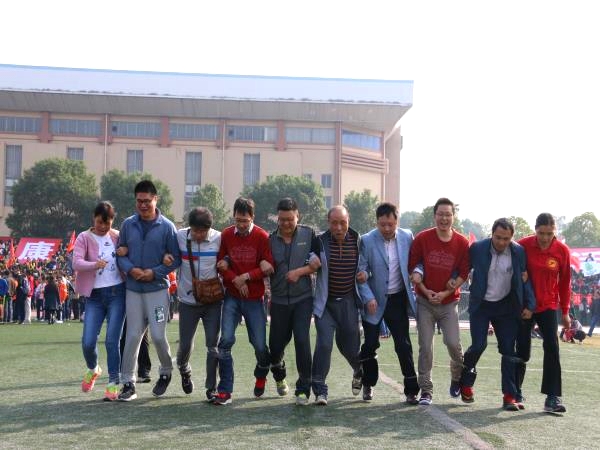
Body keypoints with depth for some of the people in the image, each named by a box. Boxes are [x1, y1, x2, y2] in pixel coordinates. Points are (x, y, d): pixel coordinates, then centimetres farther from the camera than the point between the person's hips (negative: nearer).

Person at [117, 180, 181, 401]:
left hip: (157, 289, -2)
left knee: (158, 335, -5)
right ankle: (128, 383, 11)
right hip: (133, 289, 2)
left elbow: (176, 258, -2)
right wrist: (130, 269, -10)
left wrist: (155, 272, -13)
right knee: (133, 336, 3)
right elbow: (120, 253, 10)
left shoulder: (167, 227, -4)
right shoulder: (128, 224, 5)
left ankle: (166, 372, 23)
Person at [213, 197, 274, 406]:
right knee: (226, 340, -11)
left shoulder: (262, 237, -7)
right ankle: (224, 391, -5)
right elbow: (221, 264, 3)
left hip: (254, 298, -1)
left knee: (260, 344, 3)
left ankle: (261, 376, 37)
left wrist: (246, 276, -17)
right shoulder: (226, 235, 1)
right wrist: (235, 280, -11)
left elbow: (269, 267, -8)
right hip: (232, 296, 1)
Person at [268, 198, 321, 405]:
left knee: (302, 340, -13)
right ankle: (279, 376, 41)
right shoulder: (270, 240, 1)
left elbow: (320, 262, -3)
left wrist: (300, 271, -11)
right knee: (277, 343, 9)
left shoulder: (309, 234, -2)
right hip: (279, 300, 2)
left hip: (303, 298, -2)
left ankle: (303, 389, -2)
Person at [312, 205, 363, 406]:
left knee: (349, 345, 12)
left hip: (348, 301, 2)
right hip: (325, 302, -1)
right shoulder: (320, 242, -8)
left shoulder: (357, 242, -2)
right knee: (324, 344, -12)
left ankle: (359, 371, 46)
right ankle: (320, 390, 0)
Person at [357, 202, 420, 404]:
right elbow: (361, 272, -10)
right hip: (374, 300, -2)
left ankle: (411, 391, 9)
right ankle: (368, 385, 24)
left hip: (398, 299, 2)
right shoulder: (367, 240, -11)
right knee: (370, 344, 3)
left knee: (404, 345, 2)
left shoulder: (407, 237, -2)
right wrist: (368, 298, -19)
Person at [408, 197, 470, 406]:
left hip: (449, 302, 0)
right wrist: (425, 290, -10)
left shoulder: (462, 243, -4)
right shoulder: (422, 238, -5)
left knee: (453, 342, -8)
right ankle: (426, 390, 8)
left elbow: (464, 273, 0)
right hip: (425, 300, 0)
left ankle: (458, 377, 21)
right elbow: (412, 267, 0)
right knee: (425, 346, -2)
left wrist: (445, 293, -9)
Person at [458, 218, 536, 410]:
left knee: (508, 350, 1)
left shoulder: (519, 252, -7)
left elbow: (525, 279, 1)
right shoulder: (477, 248, -11)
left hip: (506, 306, 2)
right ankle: (465, 382, 17)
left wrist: (529, 305, -5)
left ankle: (510, 396, 5)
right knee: (478, 345, -9)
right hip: (481, 305, -2)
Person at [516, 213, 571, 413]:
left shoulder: (563, 250, -7)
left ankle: (552, 397, -7)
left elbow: (565, 282, 2)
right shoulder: (523, 245, -11)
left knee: (552, 348, -11)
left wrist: (565, 312, 6)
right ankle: (515, 392, 23)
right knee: (522, 350, 5)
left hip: (549, 306, 1)